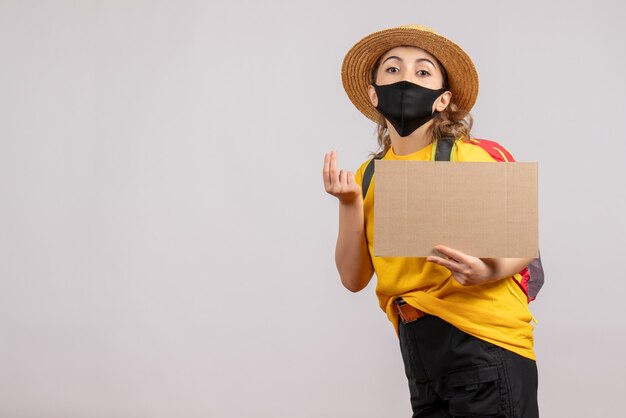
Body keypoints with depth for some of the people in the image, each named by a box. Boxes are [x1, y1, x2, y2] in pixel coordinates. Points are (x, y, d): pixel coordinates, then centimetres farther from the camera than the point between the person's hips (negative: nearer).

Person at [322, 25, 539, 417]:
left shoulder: (478, 157, -9)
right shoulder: (368, 176, 7)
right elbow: (355, 279, 6)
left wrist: (489, 271, -26)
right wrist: (349, 204, -6)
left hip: (484, 340, -5)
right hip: (418, 347, 5)